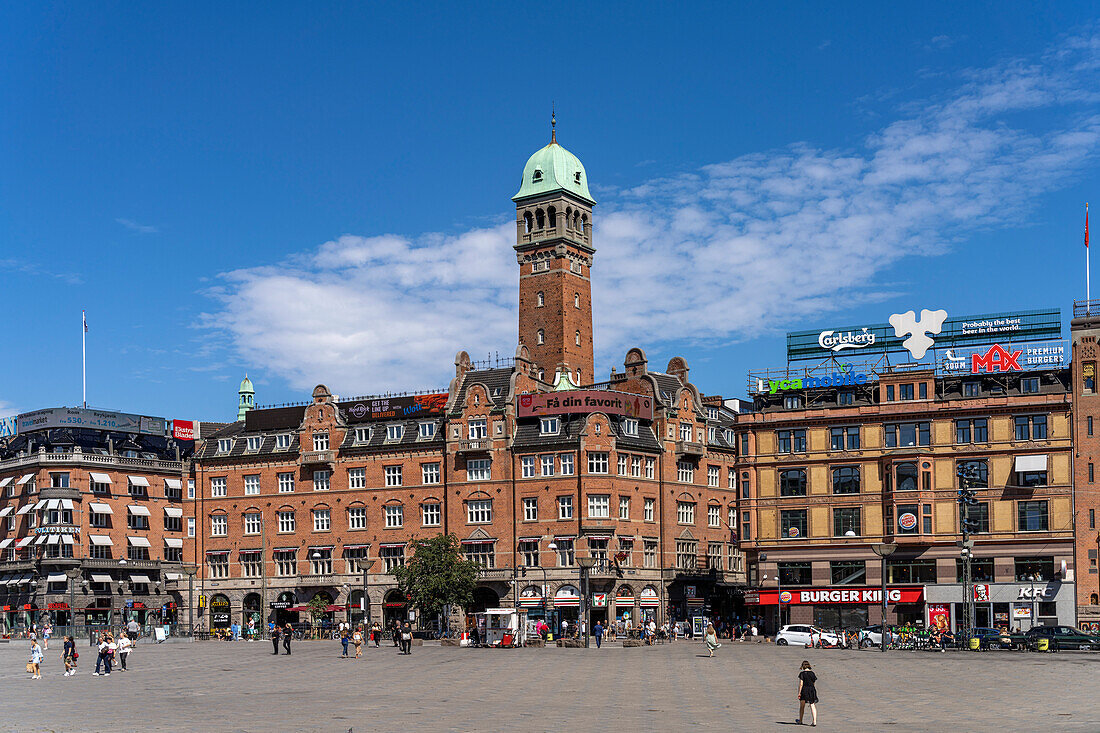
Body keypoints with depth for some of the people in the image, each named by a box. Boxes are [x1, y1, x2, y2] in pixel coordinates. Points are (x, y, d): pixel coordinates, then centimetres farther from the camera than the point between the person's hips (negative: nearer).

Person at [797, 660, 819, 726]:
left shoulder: (802, 673, -6)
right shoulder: (812, 673, 7)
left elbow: (801, 684, -11)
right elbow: (814, 683, 12)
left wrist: (799, 693, -9)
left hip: (804, 690, -3)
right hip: (812, 689, 3)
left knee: (801, 706, 13)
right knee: (812, 706, -1)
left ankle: (800, 721, 21)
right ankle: (814, 721, -12)